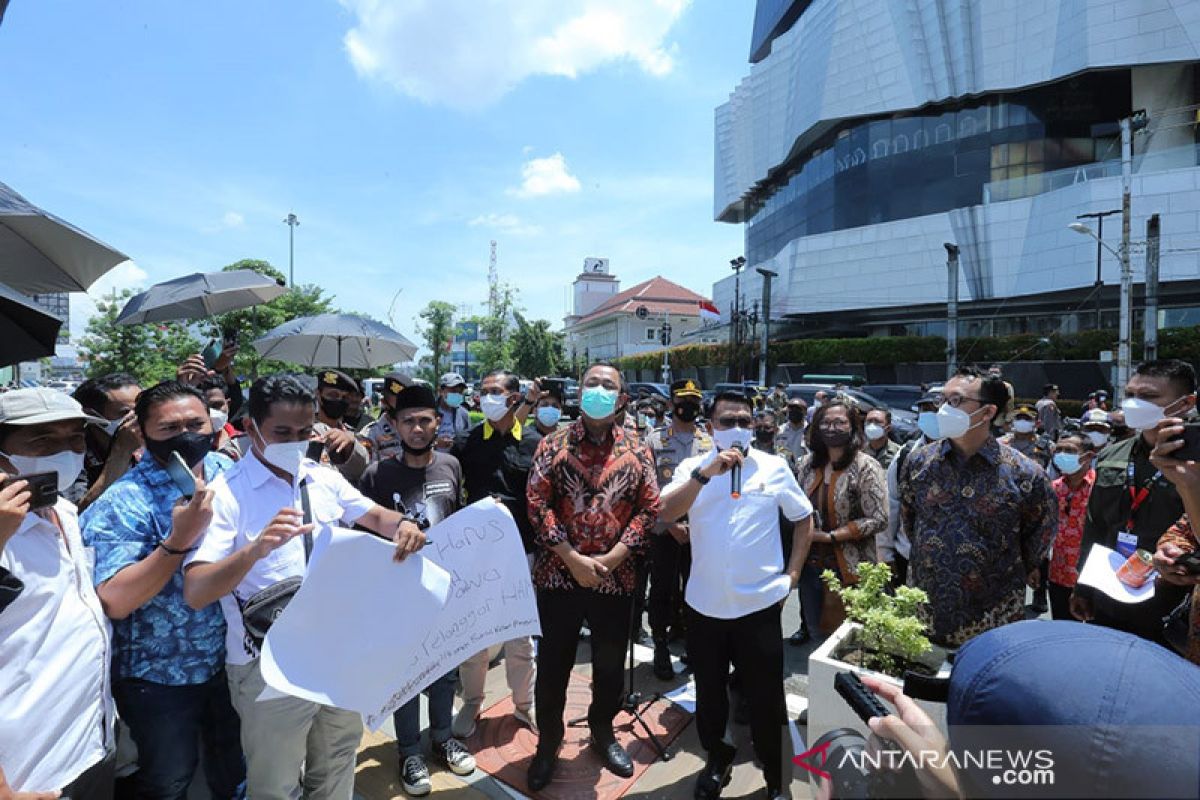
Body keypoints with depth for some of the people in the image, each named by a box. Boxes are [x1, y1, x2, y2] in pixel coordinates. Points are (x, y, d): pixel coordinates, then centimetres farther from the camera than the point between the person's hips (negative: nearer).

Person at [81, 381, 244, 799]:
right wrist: (179, 540, -36)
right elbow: (115, 602, -28)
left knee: (232, 765, 26)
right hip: (160, 676, -4)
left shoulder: (227, 471, -6)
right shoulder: (122, 503, -21)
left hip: (230, 658, 4)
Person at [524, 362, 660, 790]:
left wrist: (610, 559, -11)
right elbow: (537, 503, -7)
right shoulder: (553, 444, -2)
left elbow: (648, 509, -1)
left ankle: (603, 731, 44)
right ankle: (549, 740, 36)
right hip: (559, 575, -1)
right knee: (553, 664, 12)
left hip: (616, 578, 2)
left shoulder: (637, 450, 1)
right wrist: (572, 558, -14)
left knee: (611, 665, 17)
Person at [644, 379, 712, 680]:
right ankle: (661, 647, 21)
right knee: (662, 590, 5)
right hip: (664, 529, -3)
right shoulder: (654, 440, -1)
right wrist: (672, 523, -13)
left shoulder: (710, 443, 8)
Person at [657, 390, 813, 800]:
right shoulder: (692, 467, -3)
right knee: (709, 691, 19)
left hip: (759, 602, -1)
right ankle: (717, 759, 44)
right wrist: (707, 471, -26)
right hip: (704, 602, 1)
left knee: (765, 696, 13)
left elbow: (804, 518, 9)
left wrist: (792, 574, 2)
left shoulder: (775, 467, -2)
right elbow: (665, 514, -17)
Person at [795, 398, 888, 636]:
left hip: (848, 570, -4)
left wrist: (830, 536, -19)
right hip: (811, 565, 5)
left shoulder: (866, 467, -11)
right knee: (815, 631, 19)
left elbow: (878, 519, -15)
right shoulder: (808, 463, 3)